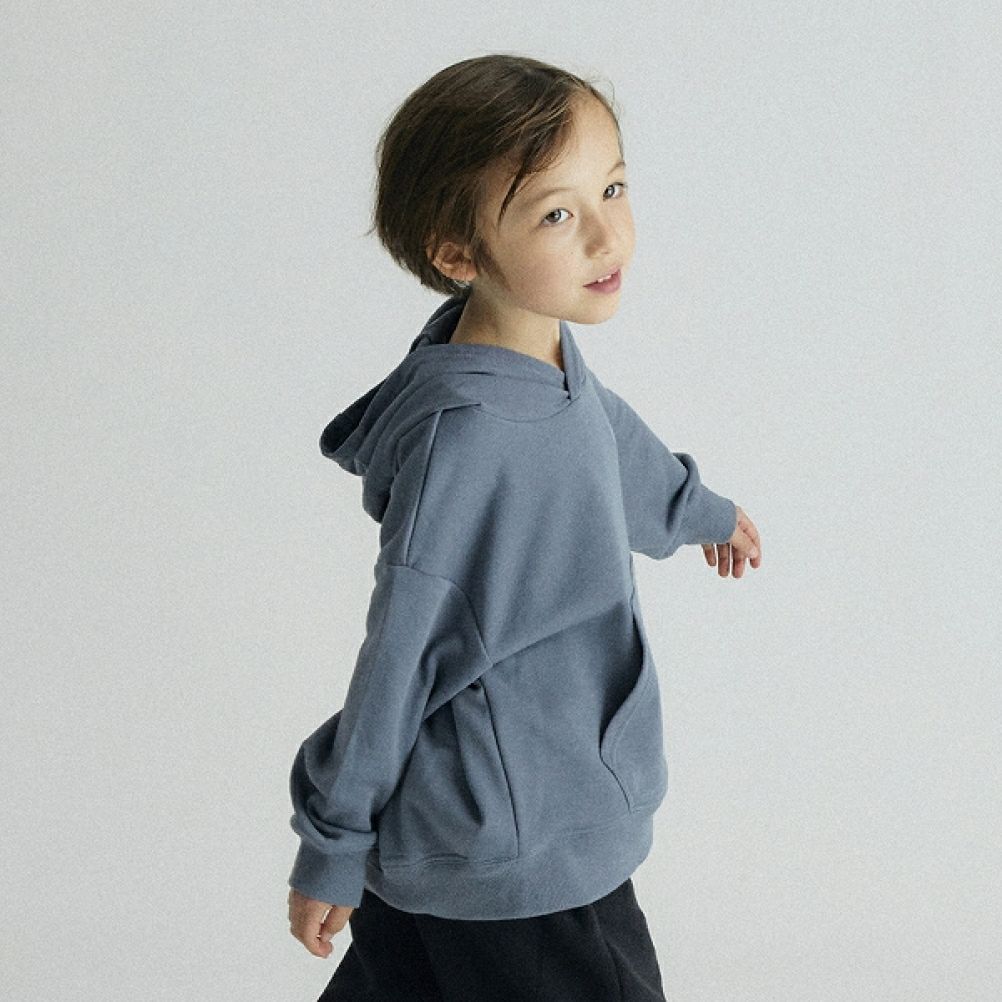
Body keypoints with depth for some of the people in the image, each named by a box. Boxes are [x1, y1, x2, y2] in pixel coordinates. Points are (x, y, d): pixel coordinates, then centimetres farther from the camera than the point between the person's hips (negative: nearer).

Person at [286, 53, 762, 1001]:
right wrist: (332, 848, -12)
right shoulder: (466, 432, -29)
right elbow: (401, 660, -22)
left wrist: (701, 512, 42)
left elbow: (613, 435, 22)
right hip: (517, 861, -8)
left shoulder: (547, 352, -2)